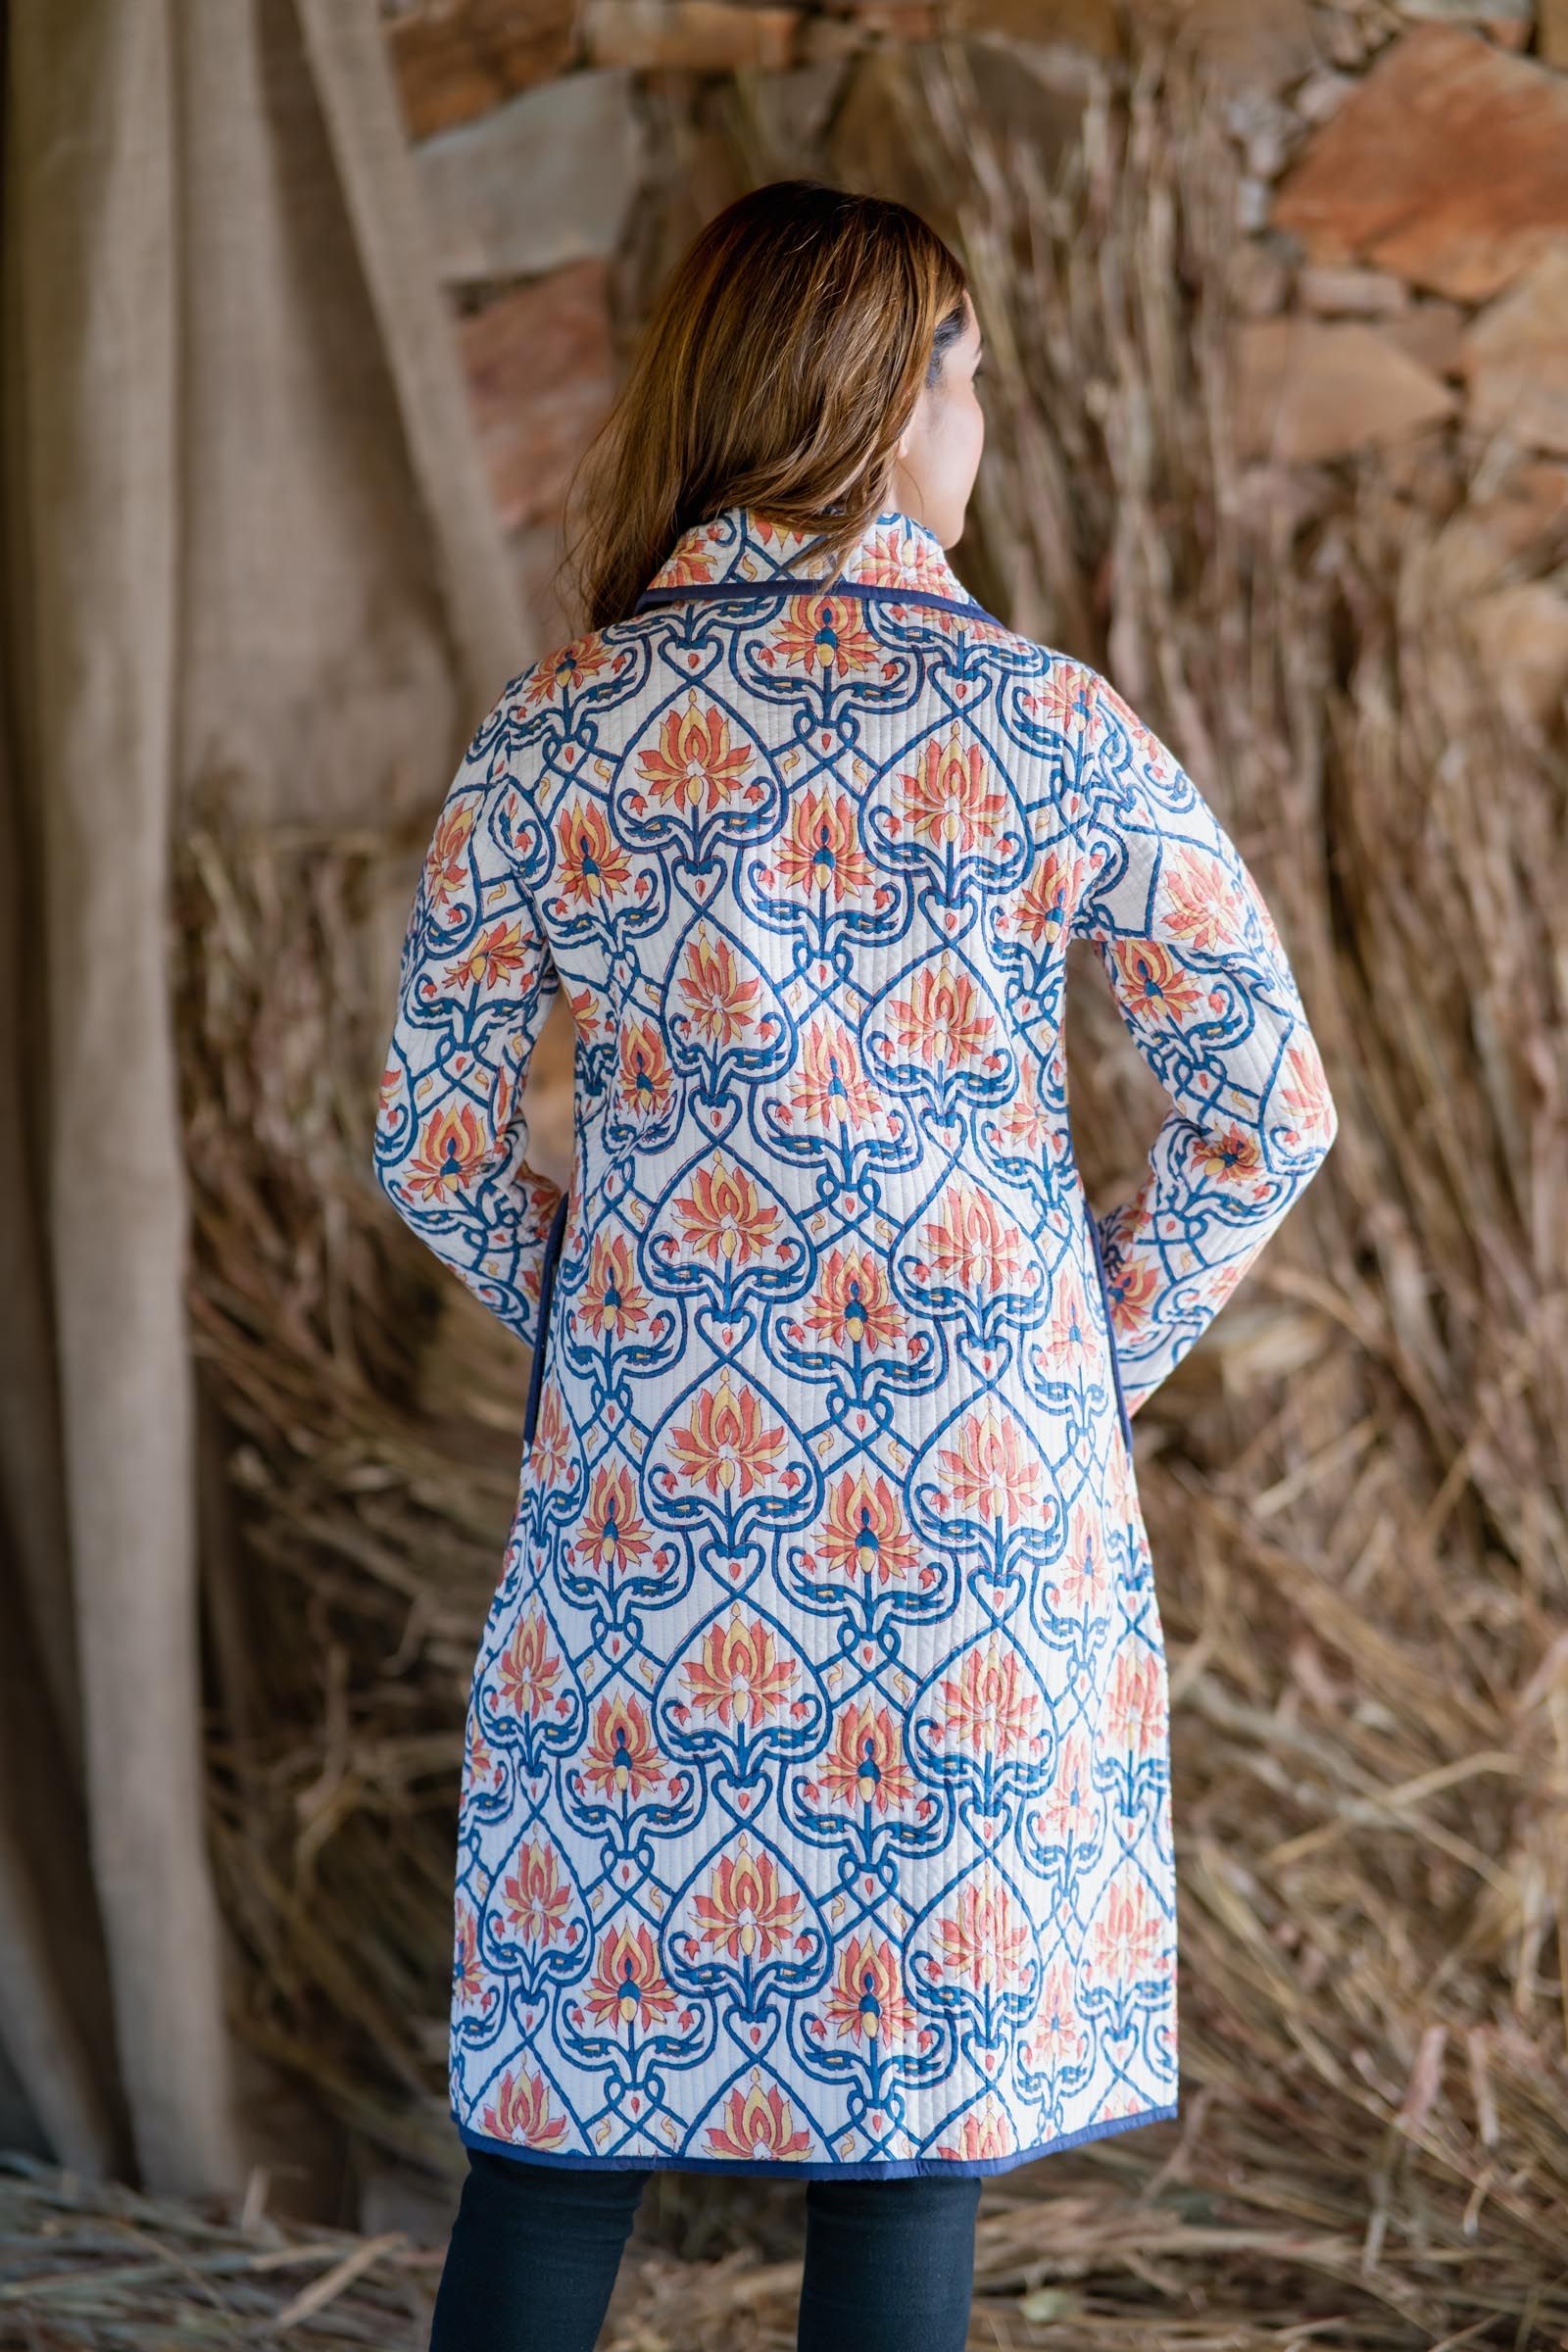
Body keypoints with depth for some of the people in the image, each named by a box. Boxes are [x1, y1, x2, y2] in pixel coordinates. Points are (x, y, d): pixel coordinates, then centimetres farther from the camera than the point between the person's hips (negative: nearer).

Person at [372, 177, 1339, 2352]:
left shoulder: (559, 724, 0)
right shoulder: (1038, 721, -5)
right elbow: (1268, 1108, -3)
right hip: (975, 1517, -2)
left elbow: (433, 1151, 3)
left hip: (645, 1503, 2)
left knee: (565, 2106, 11)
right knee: (915, 2127, 7)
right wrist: (1098, 1352, 9)